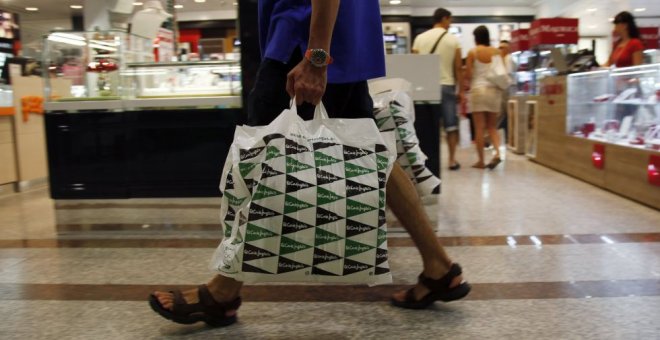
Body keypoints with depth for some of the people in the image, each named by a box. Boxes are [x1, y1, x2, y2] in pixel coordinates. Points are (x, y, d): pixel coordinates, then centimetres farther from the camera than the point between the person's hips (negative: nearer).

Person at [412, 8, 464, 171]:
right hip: (446, 86, -1)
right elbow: (458, 68, 0)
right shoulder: (453, 40, 1)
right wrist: (461, 91, 6)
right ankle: (452, 160, 11)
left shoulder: (420, 38, 3)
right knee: (451, 125, 8)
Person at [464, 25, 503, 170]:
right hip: (494, 90, 3)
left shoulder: (472, 52, -2)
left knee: (479, 127, 1)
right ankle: (497, 153, -7)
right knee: (492, 126, 12)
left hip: (478, 89, -3)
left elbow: (468, 75, -3)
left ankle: (481, 161, 3)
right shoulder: (496, 52, 6)